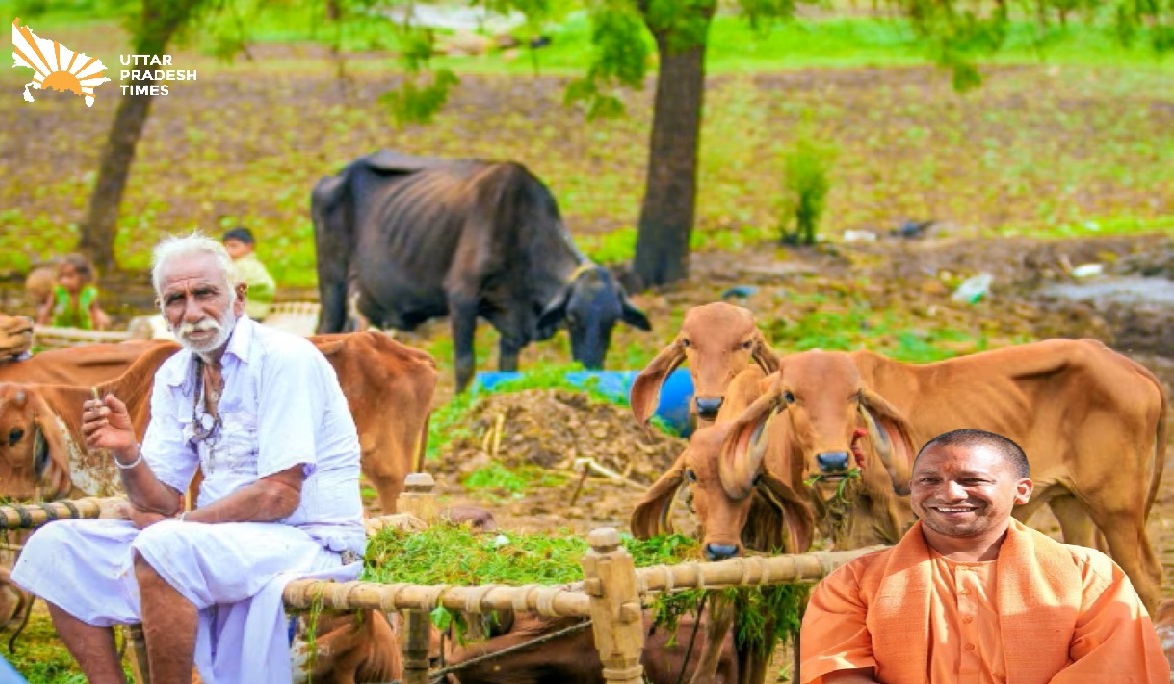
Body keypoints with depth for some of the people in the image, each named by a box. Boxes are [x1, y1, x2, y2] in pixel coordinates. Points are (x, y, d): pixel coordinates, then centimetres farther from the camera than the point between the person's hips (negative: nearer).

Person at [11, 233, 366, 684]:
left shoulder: (285, 360, -12)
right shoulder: (174, 376, 9)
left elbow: (279, 495, -17)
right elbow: (162, 503, 6)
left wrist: (177, 524, -8)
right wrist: (127, 455, -14)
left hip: (309, 541, -8)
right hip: (223, 538, 8)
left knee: (162, 548, -33)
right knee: (56, 548, -1)